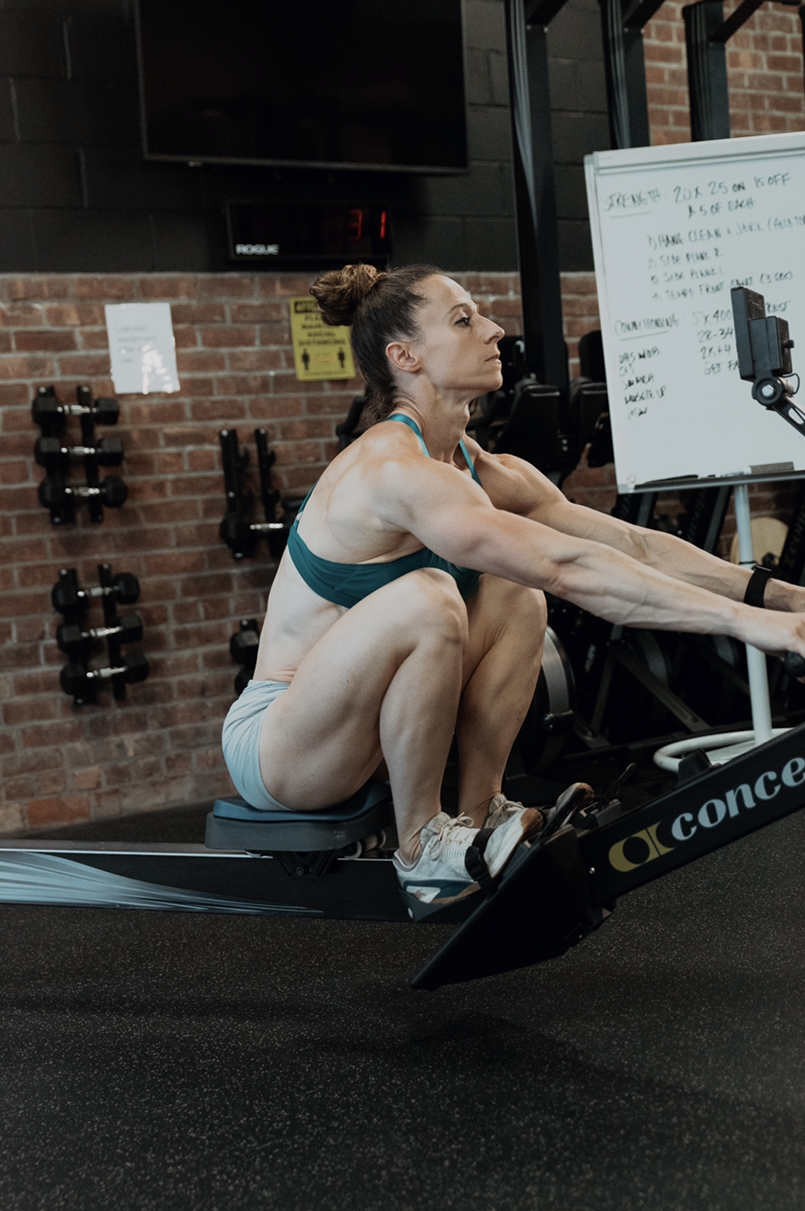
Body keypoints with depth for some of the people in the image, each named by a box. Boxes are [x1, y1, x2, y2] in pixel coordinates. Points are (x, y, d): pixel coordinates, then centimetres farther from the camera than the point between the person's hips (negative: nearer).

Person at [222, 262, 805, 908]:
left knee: (515, 597, 0)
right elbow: (567, 566, -33)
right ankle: (421, 847, -14)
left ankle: (479, 818, 3)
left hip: (363, 728, 9)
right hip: (275, 743, -9)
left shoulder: (484, 472, 3)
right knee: (426, 598, -31)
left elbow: (632, 545, -1)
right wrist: (742, 620, -34)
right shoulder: (392, 467, -25)